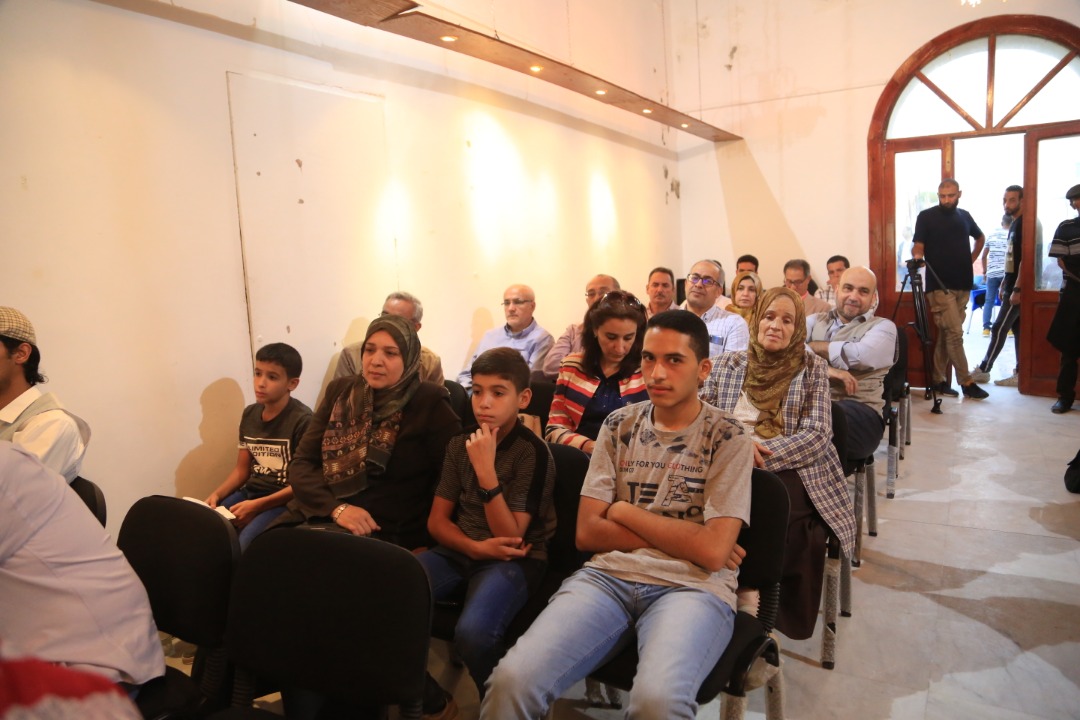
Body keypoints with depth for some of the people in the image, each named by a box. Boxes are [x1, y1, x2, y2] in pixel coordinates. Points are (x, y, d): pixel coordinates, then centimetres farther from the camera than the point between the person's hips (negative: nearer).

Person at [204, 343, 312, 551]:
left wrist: (258, 505, -19)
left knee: (241, 548, -30)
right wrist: (217, 494, -2)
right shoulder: (249, 414, 9)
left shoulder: (302, 420, -13)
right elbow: (242, 469, 15)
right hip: (250, 494, 7)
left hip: (283, 502, -7)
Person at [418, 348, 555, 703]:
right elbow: (437, 520, 6)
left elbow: (510, 537, -15)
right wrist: (477, 547, -14)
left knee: (472, 633, -34)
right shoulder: (459, 443, 5)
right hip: (459, 551, 5)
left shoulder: (533, 452, -11)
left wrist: (485, 470, -25)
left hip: (514, 559, -4)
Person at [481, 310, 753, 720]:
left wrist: (623, 511, -1)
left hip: (692, 585, -2)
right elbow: (587, 532, 5)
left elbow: (712, 552, -8)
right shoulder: (619, 425, 11)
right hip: (611, 574, 3)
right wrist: (682, 539, -4)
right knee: (512, 680, -24)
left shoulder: (728, 439, 3)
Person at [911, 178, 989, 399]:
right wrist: (917, 255, -29)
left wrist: (971, 259, 16)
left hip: (963, 285, 5)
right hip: (939, 285, -5)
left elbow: (980, 238, 30)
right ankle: (966, 382, -3)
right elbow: (918, 246, -7)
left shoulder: (964, 216, 13)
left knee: (947, 333, 8)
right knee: (955, 333, -10)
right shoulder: (926, 217, -1)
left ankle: (938, 379, 15)